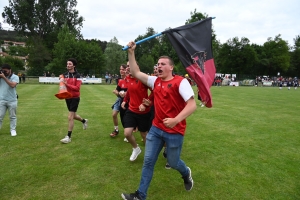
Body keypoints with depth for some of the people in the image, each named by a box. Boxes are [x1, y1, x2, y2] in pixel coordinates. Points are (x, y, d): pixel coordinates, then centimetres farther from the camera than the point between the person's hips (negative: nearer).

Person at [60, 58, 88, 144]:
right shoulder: (65, 75, 5)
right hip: (68, 98, 7)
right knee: (73, 115, 20)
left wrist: (67, 84, -30)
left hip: (75, 98, -6)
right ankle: (84, 121, 50)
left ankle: (68, 137, 2)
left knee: (70, 117, -8)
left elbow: (77, 88, -20)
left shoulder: (77, 75, -12)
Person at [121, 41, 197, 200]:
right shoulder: (155, 81, 7)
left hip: (174, 132, -5)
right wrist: (131, 52, 1)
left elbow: (192, 105, -21)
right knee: (148, 161, 8)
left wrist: (176, 120, -32)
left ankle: (186, 173, 49)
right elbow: (136, 73, 9)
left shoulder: (180, 82, -12)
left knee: (173, 162, 13)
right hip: (156, 129, 6)